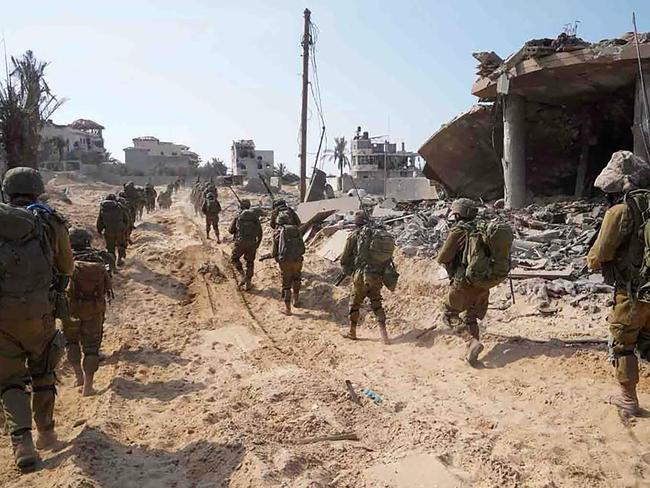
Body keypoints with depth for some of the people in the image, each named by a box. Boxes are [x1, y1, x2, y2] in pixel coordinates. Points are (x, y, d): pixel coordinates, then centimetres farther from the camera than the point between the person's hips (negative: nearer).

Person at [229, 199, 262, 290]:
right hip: (251, 244, 3)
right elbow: (260, 232, 4)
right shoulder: (255, 217, 6)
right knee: (250, 263, 16)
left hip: (240, 243, -2)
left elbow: (231, 230, 4)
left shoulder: (238, 217, -1)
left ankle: (243, 276, 4)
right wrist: (257, 244, 16)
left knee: (234, 259, 20)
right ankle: (248, 284, 16)